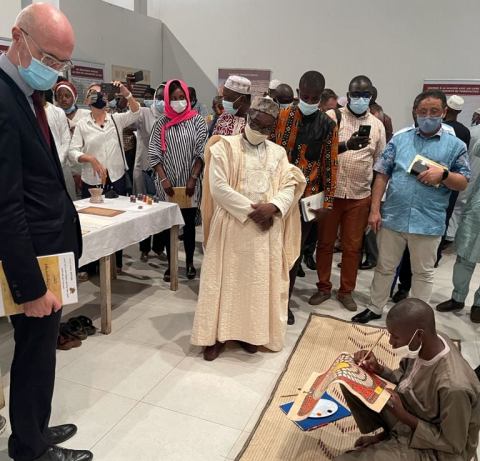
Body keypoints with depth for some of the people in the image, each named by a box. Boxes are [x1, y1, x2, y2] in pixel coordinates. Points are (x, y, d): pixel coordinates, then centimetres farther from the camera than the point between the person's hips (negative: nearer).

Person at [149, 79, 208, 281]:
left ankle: (190, 262, 22)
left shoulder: (197, 120, 0)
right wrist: (163, 179, -10)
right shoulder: (161, 122, 4)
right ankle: (170, 263, 19)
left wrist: (193, 178, -13)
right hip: (167, 183, 1)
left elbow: (202, 152, -5)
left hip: (190, 182, -1)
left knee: (189, 223, 7)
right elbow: (153, 153, -1)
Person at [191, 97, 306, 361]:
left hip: (266, 229, 4)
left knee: (260, 281, 9)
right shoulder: (225, 146, -2)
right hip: (231, 225, -3)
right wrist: (250, 210, -15)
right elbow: (218, 187, -12)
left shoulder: (278, 153, 10)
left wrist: (273, 207, -16)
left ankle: (251, 332, 24)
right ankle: (217, 334, 14)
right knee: (225, 280, 3)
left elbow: (289, 187, 4)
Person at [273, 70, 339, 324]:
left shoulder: (328, 125, 0)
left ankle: (284, 300, 23)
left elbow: (330, 164, 1)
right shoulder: (280, 117, 0)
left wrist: (327, 201, -3)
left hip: (308, 197, 1)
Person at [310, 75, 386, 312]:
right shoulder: (332, 116, -2)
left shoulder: (377, 125, 7)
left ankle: (346, 291, 25)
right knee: (325, 243, 9)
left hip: (360, 195, 2)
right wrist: (346, 145, -32)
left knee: (353, 246, 10)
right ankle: (323, 288, 25)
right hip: (330, 192, -2)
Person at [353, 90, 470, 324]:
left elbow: (463, 183, 2)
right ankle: (375, 308, 32)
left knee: (423, 273, 13)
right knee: (384, 267, 15)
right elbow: (382, 175, 2)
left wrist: (443, 175, -19)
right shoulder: (399, 139, 4)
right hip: (392, 217, 1)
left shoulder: (455, 145, 2)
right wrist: (375, 209, -5)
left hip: (428, 221, -1)